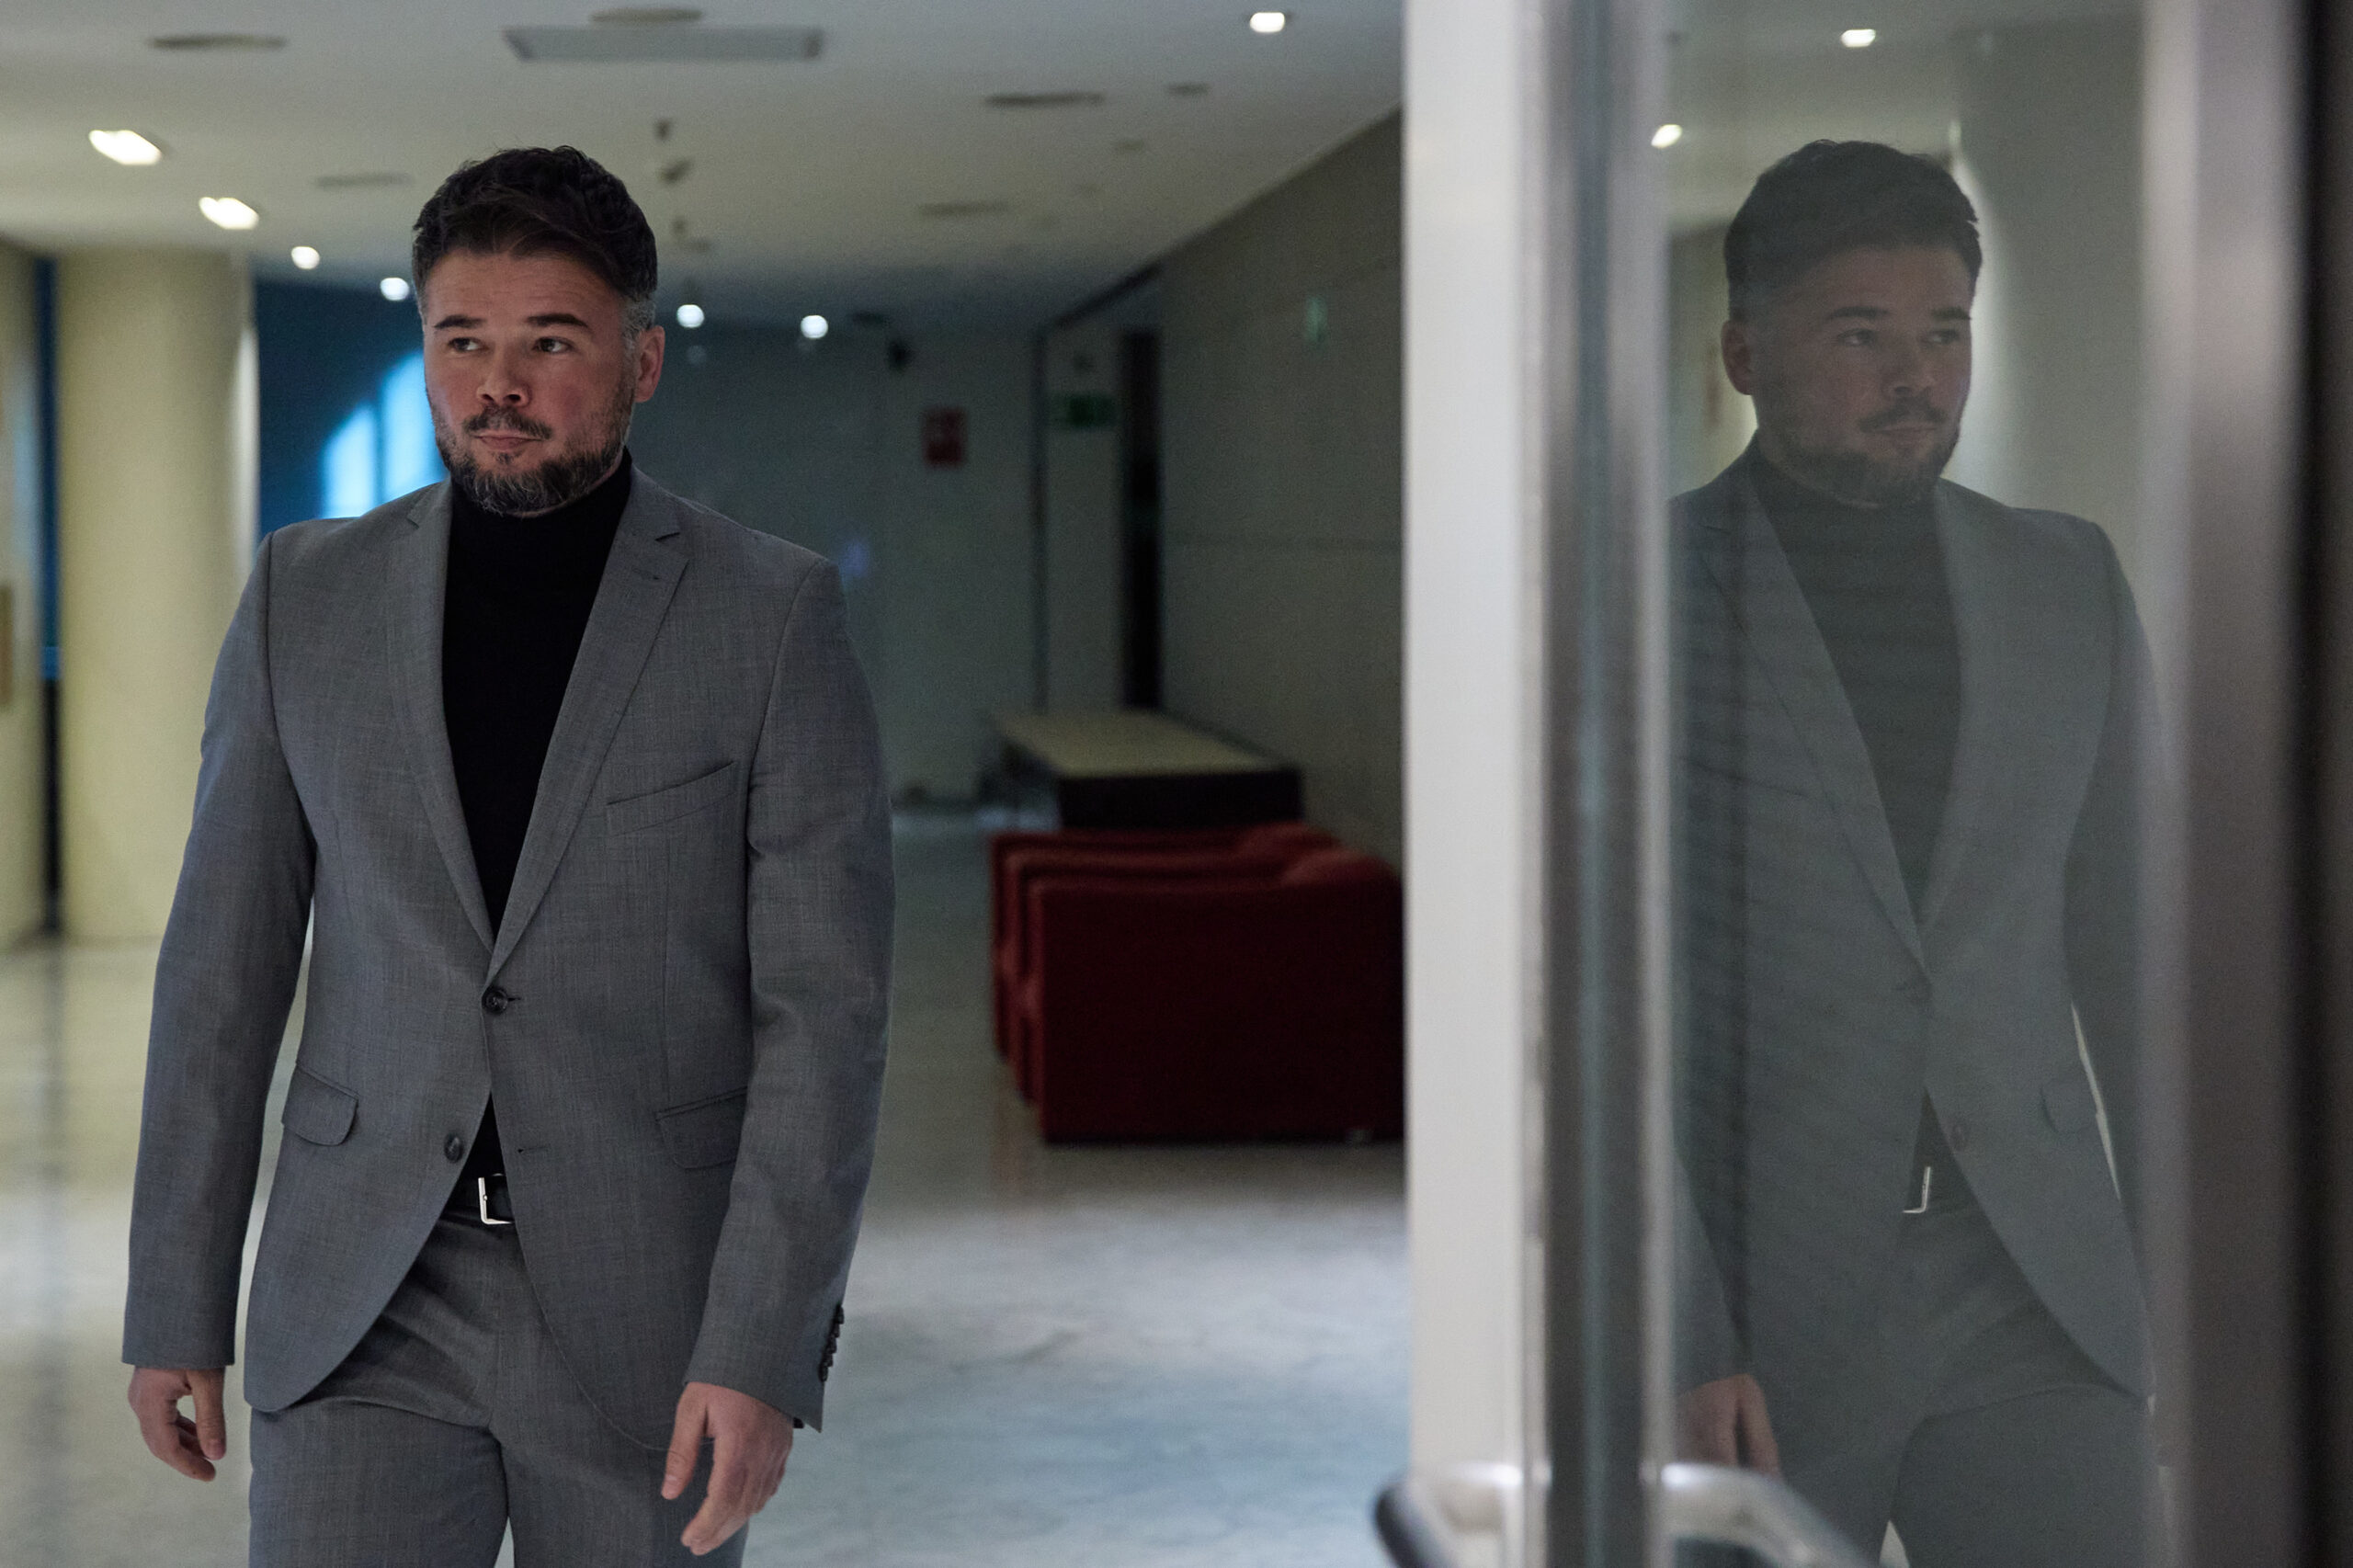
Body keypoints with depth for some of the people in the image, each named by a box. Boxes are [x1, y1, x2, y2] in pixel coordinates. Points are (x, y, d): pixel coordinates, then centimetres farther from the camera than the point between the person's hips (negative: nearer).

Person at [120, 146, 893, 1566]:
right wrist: (175, 1306, 5)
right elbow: (223, 967, 7)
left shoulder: (776, 616, -5)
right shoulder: (306, 596, 3)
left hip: (649, 1314, -1)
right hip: (368, 1309, 1)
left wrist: (765, 1351, -15)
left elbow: (824, 1009, -8)